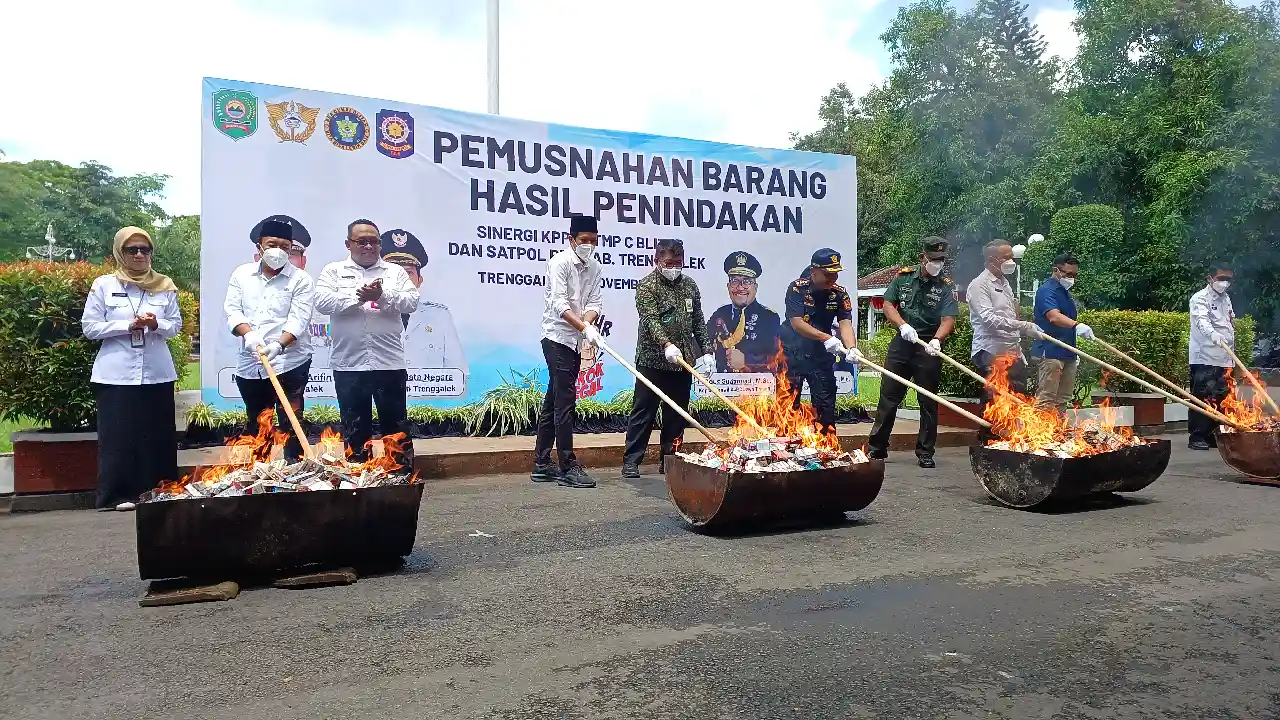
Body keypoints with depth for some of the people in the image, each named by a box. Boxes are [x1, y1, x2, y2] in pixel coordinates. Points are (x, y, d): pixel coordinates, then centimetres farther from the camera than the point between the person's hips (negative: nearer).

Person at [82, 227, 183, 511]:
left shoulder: (164, 286, 7)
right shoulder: (104, 285, 2)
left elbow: (176, 325, 7)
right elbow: (90, 327, -1)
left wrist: (156, 324, -15)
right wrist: (128, 326, -13)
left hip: (157, 372, 2)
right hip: (117, 374, -2)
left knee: (158, 435, 5)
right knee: (119, 435, 0)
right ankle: (120, 494, 7)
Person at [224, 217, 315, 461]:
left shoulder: (300, 279, -2)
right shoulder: (241, 274, 10)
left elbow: (299, 319, -12)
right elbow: (232, 310, 2)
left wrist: (278, 345, -29)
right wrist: (248, 334, -18)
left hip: (289, 363, -4)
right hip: (250, 365, 4)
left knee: (290, 424, -3)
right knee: (255, 424, 17)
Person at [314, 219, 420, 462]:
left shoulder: (395, 271, 9)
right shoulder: (333, 271, 8)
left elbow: (411, 302, -3)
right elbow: (322, 302, -7)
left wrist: (383, 295, -18)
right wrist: (358, 297, -16)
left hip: (390, 364, 0)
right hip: (349, 365, 0)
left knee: (397, 428, 7)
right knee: (354, 430, 10)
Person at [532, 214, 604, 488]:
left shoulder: (594, 266, 9)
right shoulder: (559, 262, -11)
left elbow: (593, 303, 2)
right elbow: (559, 304, -20)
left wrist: (588, 322, -19)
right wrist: (584, 327, -30)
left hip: (575, 341, 7)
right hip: (557, 339, -7)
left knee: (553, 402, 11)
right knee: (566, 401, -10)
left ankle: (542, 465, 18)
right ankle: (568, 467, -5)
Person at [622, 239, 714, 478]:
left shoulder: (690, 286, 12)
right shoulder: (646, 286, -6)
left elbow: (699, 322, 16)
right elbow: (651, 320, -19)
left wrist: (706, 350, 8)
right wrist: (667, 344, -33)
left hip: (683, 361, 5)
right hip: (653, 360, -5)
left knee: (677, 414, 9)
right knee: (643, 412, -1)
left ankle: (668, 459, 19)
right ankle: (631, 461, 5)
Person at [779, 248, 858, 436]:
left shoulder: (840, 294, -3)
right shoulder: (797, 288, -13)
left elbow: (845, 323, -14)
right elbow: (796, 323, -22)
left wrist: (851, 348, -34)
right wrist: (826, 338, -31)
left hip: (821, 354, 3)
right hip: (792, 352, -3)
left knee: (826, 404, 4)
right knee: (788, 404, 3)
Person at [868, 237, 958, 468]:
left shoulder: (945, 287, -2)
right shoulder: (903, 277, 5)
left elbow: (948, 320, -12)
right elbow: (888, 304, 4)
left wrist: (936, 340, -31)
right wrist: (903, 325, -13)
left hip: (928, 348, -2)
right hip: (901, 345, 2)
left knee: (928, 402, 5)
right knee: (888, 397, 4)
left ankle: (925, 452, 16)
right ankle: (877, 447, 13)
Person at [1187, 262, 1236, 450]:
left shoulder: (1226, 298, 17)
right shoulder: (1200, 298, -8)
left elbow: (1231, 323, 23)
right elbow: (1202, 320, -26)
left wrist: (1232, 352, 18)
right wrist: (1213, 334, -46)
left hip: (1224, 358, 7)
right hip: (1205, 358, -7)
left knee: (1220, 398, 8)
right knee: (1202, 398, -8)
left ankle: (1212, 435, 15)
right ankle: (1196, 437, -4)